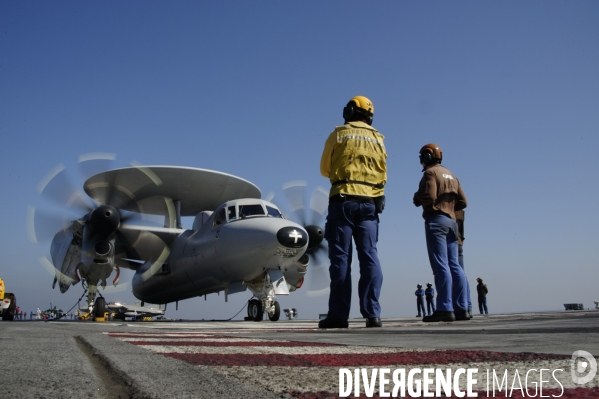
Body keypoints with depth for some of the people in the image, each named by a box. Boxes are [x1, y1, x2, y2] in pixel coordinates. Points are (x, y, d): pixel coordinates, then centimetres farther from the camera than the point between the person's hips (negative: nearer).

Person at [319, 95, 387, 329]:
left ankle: (339, 315, -5)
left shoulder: (338, 134, 5)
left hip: (343, 199, -3)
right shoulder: (377, 138, 13)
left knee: (340, 257, -3)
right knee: (369, 257, 1)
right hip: (370, 202, 3)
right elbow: (383, 173, 17)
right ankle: (372, 314, -5)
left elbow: (324, 169, 10)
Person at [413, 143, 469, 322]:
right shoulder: (451, 175, 21)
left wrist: (417, 198, 2)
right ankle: (461, 308, 4)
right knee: (454, 265, 6)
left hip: (436, 220, -8)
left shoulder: (431, 172, -3)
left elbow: (429, 197, -17)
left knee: (441, 265, -12)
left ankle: (445, 309, -16)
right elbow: (462, 201, 16)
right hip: (451, 220, 8)